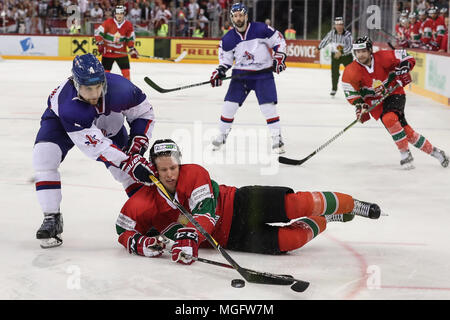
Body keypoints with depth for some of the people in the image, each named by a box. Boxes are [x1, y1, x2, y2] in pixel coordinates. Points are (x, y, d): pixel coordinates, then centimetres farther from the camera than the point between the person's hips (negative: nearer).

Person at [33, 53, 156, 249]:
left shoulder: (119, 87, -35)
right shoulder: (66, 104, -42)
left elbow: (143, 112, -15)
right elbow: (96, 147, -42)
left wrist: (136, 144, -26)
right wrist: (131, 163, -46)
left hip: (107, 122, 3)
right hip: (61, 121, -2)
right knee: (44, 155, -24)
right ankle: (52, 218, -15)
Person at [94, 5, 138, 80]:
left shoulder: (128, 25, -3)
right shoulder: (108, 22, -14)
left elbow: (130, 38, 7)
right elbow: (98, 32, -11)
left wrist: (132, 49, -2)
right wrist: (100, 44, -18)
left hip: (121, 52, 2)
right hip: (108, 51, -2)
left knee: (126, 70, 1)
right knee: (105, 71, 2)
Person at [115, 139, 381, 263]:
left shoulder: (194, 174, -14)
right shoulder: (145, 202, -7)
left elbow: (206, 212, -24)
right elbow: (124, 229, 0)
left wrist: (190, 237, -40)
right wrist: (141, 243, -22)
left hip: (237, 206, -1)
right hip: (227, 239, 1)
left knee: (296, 204, -22)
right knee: (290, 240, -19)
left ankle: (347, 204, 7)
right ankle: (320, 223, 14)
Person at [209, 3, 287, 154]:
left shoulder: (261, 29, -13)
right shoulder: (228, 39, -3)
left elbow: (279, 40, -3)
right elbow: (225, 59, 7)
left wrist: (279, 57, -13)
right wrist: (219, 72, -9)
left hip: (263, 73, -3)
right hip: (241, 73, 3)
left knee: (268, 106, -11)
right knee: (230, 104, -2)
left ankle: (277, 138, -1)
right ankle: (222, 135, 16)